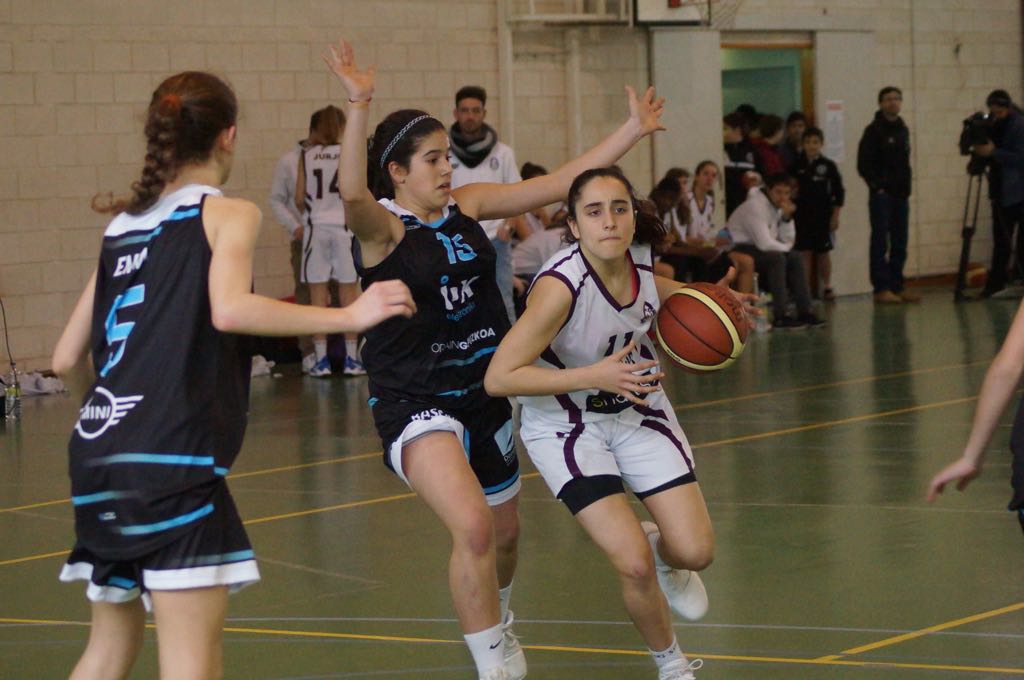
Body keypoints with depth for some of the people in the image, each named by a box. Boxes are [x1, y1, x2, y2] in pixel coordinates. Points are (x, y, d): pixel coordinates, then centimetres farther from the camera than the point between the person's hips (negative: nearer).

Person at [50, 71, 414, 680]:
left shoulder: (122, 226, 18)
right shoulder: (228, 214, 1)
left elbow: (68, 360, 20)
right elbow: (229, 309, -20)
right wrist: (351, 316, -15)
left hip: (98, 455, 7)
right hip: (172, 458, -7)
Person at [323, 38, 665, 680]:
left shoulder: (468, 205, 3)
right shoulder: (381, 225, -14)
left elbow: (559, 183, 6)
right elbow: (352, 194, -37)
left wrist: (634, 130, 5)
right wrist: (359, 107, -50)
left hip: (484, 392, 7)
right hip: (416, 403, -7)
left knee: (505, 531, 21)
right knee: (473, 527, -26)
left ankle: (498, 617, 54)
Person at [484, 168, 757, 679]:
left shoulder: (639, 254, -13)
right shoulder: (561, 286, -32)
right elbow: (499, 378, -30)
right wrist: (594, 376, -33)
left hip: (638, 409, 5)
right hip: (566, 424, -5)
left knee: (696, 552, -3)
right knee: (634, 565, -17)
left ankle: (661, 549, 36)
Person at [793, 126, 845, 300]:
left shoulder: (828, 166, -2)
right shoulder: (797, 166, 1)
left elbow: (839, 192, 1)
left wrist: (835, 215, -3)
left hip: (823, 215, -1)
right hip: (802, 214, 1)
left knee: (823, 252, 5)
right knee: (805, 252, 0)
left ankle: (827, 286, 15)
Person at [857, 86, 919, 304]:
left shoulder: (903, 130, 14)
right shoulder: (874, 130, -6)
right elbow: (863, 164, -10)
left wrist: (906, 187, 8)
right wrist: (877, 186, -13)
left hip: (901, 195, 7)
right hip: (881, 194, -7)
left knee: (899, 243, 9)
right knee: (880, 243, -4)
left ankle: (897, 286, 15)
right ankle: (881, 288, -3)